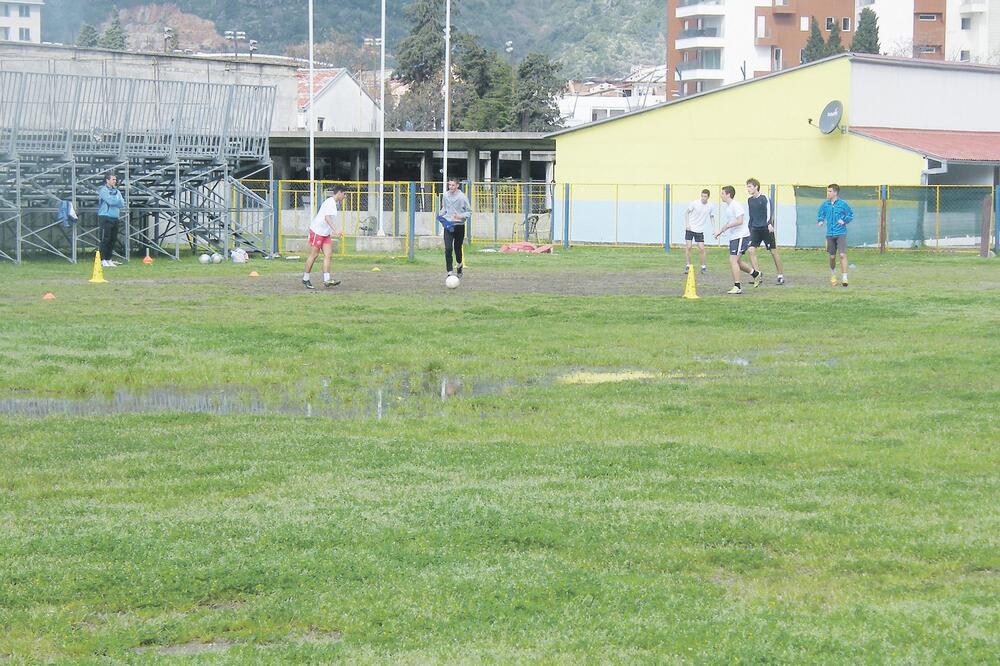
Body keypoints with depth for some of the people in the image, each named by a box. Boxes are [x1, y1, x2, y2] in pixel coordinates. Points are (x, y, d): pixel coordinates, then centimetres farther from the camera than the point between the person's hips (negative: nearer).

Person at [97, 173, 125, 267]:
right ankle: (103, 260, -10)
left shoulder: (116, 191, 16)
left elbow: (122, 204, 4)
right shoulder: (103, 190, -5)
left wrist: (113, 201, -10)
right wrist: (118, 201, -1)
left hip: (115, 218, 7)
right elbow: (110, 201, -18)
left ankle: (108, 259, 15)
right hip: (105, 218, -7)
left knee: (113, 239, 8)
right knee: (105, 239, -9)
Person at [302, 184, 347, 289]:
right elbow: (327, 217, -29)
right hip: (316, 231, -9)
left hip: (326, 233, 9)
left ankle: (326, 280, -9)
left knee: (328, 255, -3)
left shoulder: (335, 203, 12)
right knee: (313, 255, -2)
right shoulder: (330, 202, -17)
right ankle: (305, 279, 9)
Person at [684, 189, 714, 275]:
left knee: (702, 248, -3)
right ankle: (687, 266, 0)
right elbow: (686, 213, 0)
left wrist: (714, 229, 5)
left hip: (700, 230, 2)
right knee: (688, 247, -9)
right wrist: (687, 224, -9)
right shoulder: (694, 203, -10)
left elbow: (712, 217, 14)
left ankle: (703, 267, 12)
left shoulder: (710, 207, -1)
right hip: (690, 229, -2)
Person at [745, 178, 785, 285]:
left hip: (766, 229, -6)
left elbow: (769, 212, -16)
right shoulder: (749, 200, 11)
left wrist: (770, 224, -30)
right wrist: (750, 229, 19)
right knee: (750, 250, -10)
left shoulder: (764, 198, -8)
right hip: (755, 229, 6)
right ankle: (758, 275, -5)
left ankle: (781, 275, 14)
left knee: (773, 251, 2)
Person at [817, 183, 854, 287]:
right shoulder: (825, 205, 5)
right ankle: (833, 276, 29)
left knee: (842, 255, -13)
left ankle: (844, 278, -12)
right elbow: (821, 215, 19)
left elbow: (851, 215, 5)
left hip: (841, 234, -3)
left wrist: (844, 221, -9)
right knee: (832, 257, 9)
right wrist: (820, 221, 0)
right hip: (830, 234, 4)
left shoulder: (843, 204, -5)